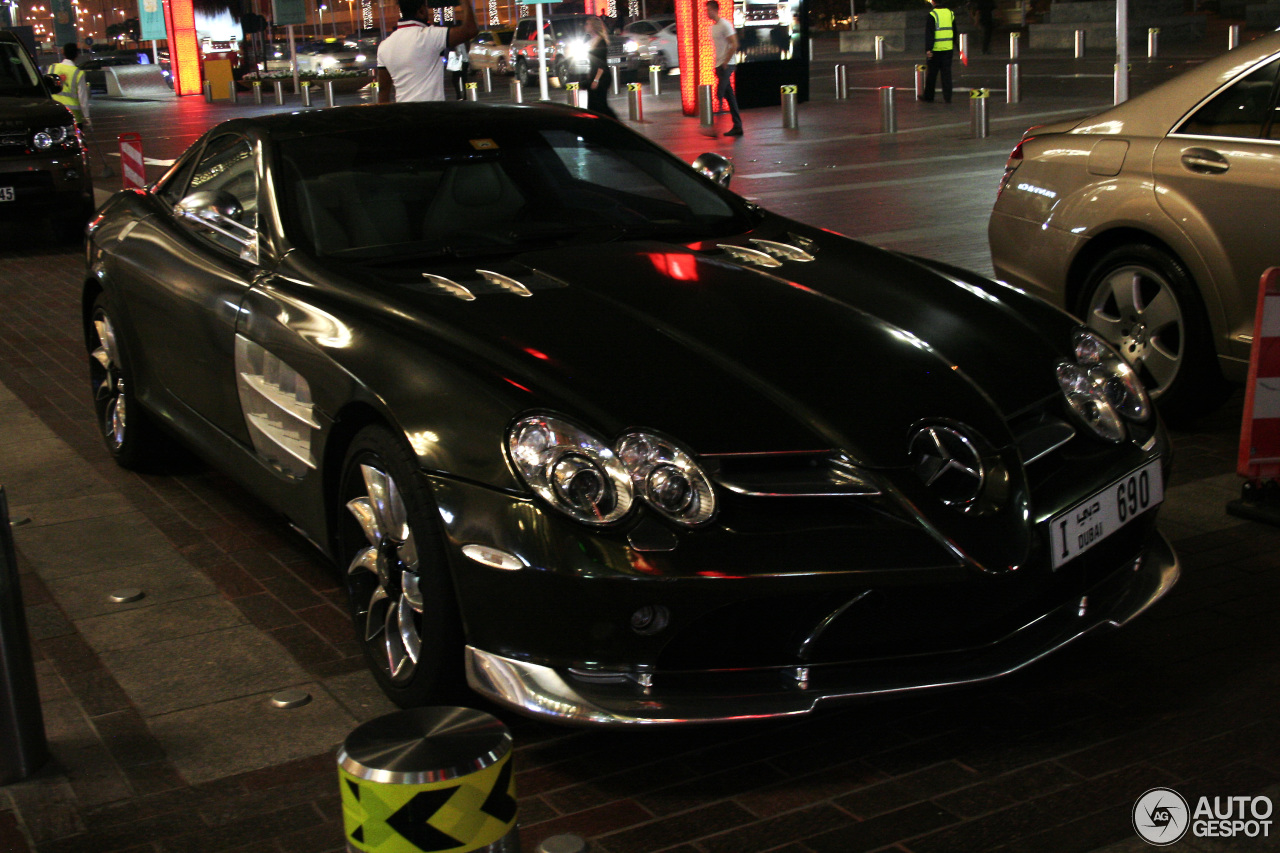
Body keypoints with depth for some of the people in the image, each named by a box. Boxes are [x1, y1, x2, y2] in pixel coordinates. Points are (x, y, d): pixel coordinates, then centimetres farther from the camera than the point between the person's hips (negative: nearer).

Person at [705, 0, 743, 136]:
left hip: (726, 65, -9)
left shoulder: (725, 25, -11)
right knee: (729, 96, 8)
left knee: (719, 96, -12)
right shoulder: (712, 27, 16)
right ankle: (737, 126, 10)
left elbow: (734, 45, -15)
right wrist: (717, 65, 15)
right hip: (719, 65, 9)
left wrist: (725, 63, -17)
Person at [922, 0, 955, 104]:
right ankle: (947, 97, 6)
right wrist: (953, 45, 26)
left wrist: (928, 49, -14)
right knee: (947, 72, 9)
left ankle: (928, 97, 11)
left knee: (931, 73, 5)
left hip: (935, 49, -5)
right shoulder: (950, 13, 7)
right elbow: (954, 31, 16)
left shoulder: (932, 14, -11)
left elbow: (929, 33, -14)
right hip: (948, 48, 5)